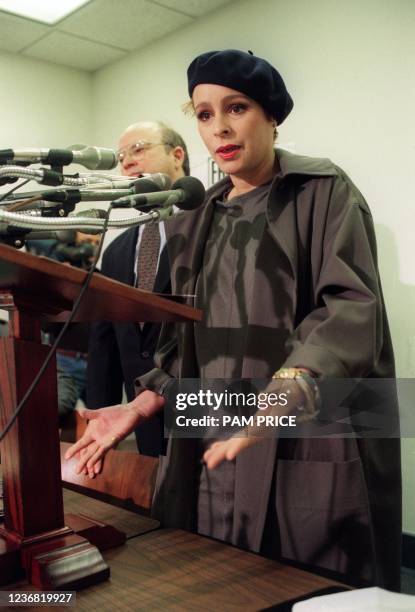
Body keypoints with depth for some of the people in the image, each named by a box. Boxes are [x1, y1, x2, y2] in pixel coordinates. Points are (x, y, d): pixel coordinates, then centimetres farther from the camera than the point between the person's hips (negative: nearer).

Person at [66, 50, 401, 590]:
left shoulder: (324, 191, -2)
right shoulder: (197, 220, 15)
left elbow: (352, 306, -17)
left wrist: (285, 392, -33)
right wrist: (141, 406, 4)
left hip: (307, 450, -5)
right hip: (215, 450, 5)